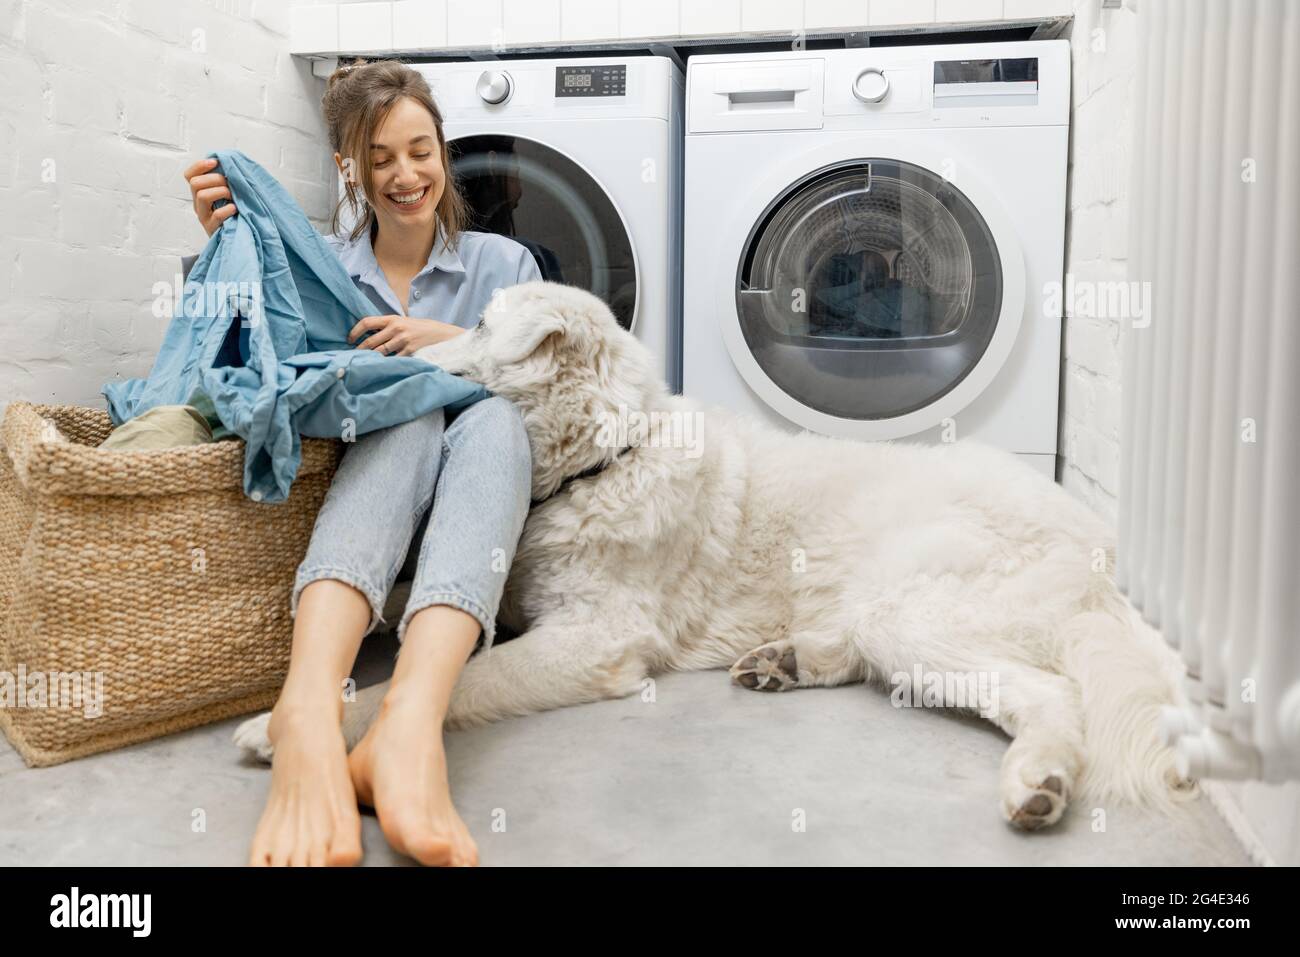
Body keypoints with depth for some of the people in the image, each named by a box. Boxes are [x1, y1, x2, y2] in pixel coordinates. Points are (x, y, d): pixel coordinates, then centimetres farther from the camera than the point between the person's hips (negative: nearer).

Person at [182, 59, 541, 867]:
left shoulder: (503, 263, 12)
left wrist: (457, 342, -11)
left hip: (478, 505, 1)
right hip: (362, 485, 0)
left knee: (492, 411, -34)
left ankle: (412, 720, -59)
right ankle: (309, 709, -61)